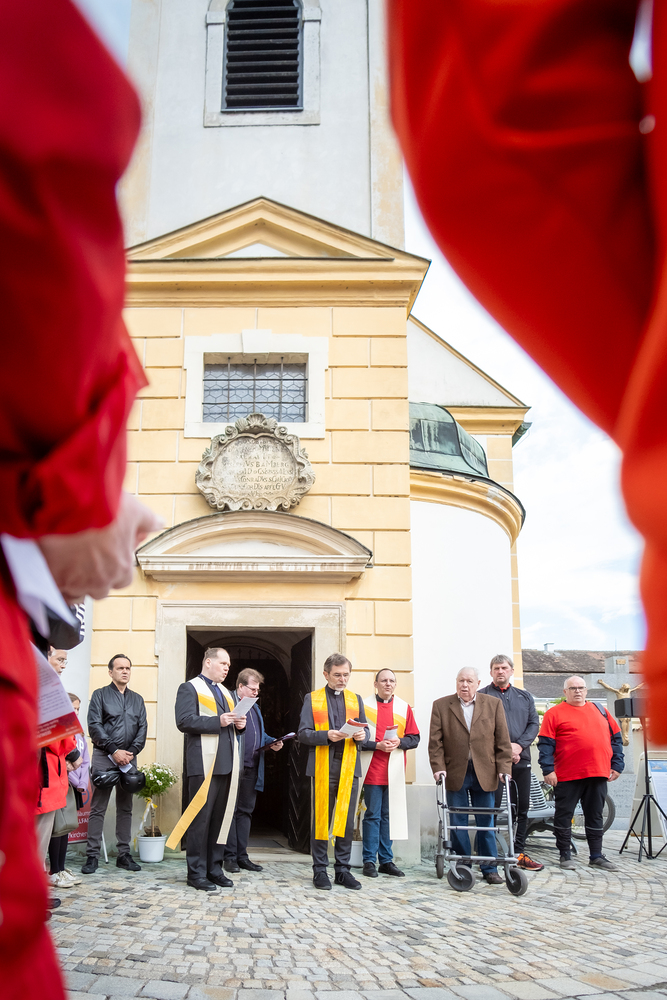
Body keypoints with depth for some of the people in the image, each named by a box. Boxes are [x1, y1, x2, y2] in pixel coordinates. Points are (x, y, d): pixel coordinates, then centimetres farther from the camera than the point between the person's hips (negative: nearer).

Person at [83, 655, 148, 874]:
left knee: (125, 808, 7)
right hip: (104, 757, -4)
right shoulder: (100, 695, 3)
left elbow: (143, 729, 9)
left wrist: (131, 752, -7)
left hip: (128, 758, 4)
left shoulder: (137, 699, 15)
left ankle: (124, 854, 11)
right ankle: (93, 855, 0)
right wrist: (114, 751, -13)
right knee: (98, 808, -4)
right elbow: (94, 726, -6)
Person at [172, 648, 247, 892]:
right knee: (201, 817, -4)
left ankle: (214, 869, 17)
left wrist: (238, 724, 7)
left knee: (221, 817, 9)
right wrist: (218, 721, -19)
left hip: (227, 763, 8)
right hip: (204, 763, -8)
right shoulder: (190, 688, 0)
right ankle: (197, 873, 3)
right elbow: (184, 721, -13)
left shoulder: (226, 693, 25)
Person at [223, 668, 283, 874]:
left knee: (245, 811, 11)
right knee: (231, 810, -2)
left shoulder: (254, 707, 21)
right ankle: (230, 856, 5)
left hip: (251, 767, 8)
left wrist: (272, 742, 8)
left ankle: (242, 855, 17)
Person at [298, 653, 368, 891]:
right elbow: (303, 733, -1)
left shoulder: (356, 699, 16)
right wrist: (327, 735, -17)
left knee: (346, 820, 4)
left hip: (349, 767, 3)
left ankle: (342, 869, 14)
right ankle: (320, 869, 10)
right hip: (322, 767, -3)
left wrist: (361, 735, -8)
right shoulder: (312, 699, 6)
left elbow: (365, 730, 16)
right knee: (321, 819, 1)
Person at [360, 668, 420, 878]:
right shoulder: (364, 705, 0)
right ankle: (369, 861, 6)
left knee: (389, 815, 8)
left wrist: (399, 742, -9)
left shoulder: (404, 707, 10)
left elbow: (414, 738, 9)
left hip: (395, 771, 3)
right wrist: (377, 745, -15)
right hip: (372, 769, -3)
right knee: (372, 815, -1)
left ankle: (386, 860, 16)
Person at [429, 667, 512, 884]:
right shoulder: (441, 706, 3)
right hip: (455, 774, 0)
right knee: (458, 823, 5)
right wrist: (438, 767, -9)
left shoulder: (494, 704, 5)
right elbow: (435, 741, 1)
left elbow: (503, 740, 3)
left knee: (486, 823, 6)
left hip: (485, 774, 0)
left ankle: (489, 868, 16)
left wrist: (503, 769, -5)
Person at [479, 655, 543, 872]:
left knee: (522, 807, 9)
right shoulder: (482, 696, 2)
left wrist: (519, 745, -8)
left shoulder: (525, 697, 16)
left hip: (521, 759, 5)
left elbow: (534, 723, 8)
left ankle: (519, 853, 19)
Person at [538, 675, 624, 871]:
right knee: (564, 816, 3)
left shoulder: (600, 711, 14)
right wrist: (548, 770, -12)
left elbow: (616, 738, 16)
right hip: (567, 776, -4)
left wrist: (617, 765, 9)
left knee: (595, 816, 11)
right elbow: (546, 743, -5)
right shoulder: (555, 713, 0)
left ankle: (596, 856, 20)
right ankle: (565, 856, 14)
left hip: (598, 774, 4)